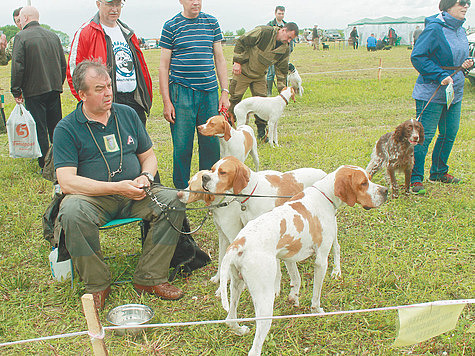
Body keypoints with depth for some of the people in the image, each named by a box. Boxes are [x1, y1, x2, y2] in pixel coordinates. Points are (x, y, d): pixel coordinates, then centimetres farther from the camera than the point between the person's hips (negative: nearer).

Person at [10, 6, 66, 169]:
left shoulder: (21, 37, -9)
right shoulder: (53, 36, 9)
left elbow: (17, 67, -13)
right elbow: (63, 64, 13)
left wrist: (16, 91, -5)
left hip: (34, 91, -5)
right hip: (54, 89, 5)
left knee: (39, 130, 2)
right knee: (56, 127, 13)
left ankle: (45, 163, 6)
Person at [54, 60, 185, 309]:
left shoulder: (127, 114, 10)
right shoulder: (67, 128, -4)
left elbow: (148, 155, 17)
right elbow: (67, 181, -14)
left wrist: (145, 177, -7)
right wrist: (116, 187, -22)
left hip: (133, 195, 4)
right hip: (92, 197, -3)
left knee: (173, 201, -21)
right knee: (72, 213, -36)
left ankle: (149, 278, -10)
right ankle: (97, 284, -14)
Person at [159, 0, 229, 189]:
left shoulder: (211, 22, 11)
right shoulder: (171, 26, 1)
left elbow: (219, 59, 13)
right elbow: (164, 65, 1)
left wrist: (225, 92, 6)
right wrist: (166, 101, -5)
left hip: (209, 91, 3)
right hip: (181, 92, -3)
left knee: (211, 143, 6)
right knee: (182, 146, -1)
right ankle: (181, 190, 15)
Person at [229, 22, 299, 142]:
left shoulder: (285, 49, -4)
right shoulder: (263, 32, -22)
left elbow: (282, 70, 4)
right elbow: (241, 42, -17)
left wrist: (282, 90, 0)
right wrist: (237, 61, -19)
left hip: (259, 76, 5)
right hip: (243, 71, -5)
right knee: (234, 99, -1)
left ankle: (261, 132, 10)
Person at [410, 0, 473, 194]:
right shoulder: (435, 28, -14)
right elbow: (417, 57, -17)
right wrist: (440, 76, -22)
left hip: (455, 91, 9)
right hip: (432, 92, -8)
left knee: (450, 133, 13)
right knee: (425, 135, -6)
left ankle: (439, 172, 30)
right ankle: (415, 178, 4)